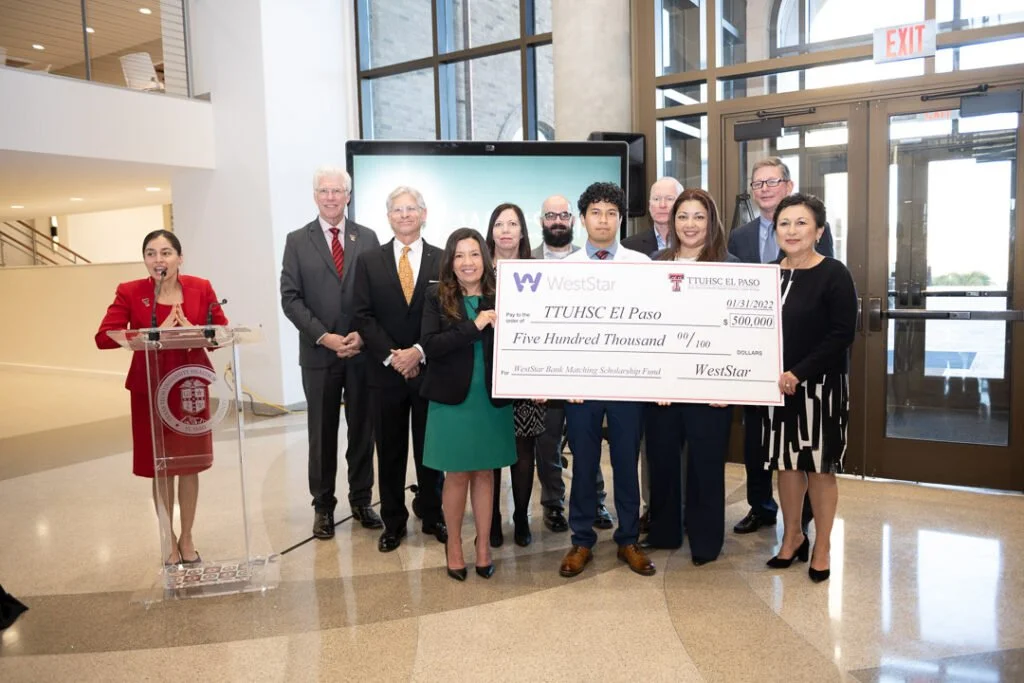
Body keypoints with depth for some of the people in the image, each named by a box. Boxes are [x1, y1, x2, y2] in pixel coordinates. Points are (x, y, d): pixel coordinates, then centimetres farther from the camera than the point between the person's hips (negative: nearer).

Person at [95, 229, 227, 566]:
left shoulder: (201, 288, -2)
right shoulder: (129, 292, -5)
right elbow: (104, 337, -14)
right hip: (150, 389, -1)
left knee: (190, 463, 10)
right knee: (160, 467, 7)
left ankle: (187, 539, 26)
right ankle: (169, 540, 25)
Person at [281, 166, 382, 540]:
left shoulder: (367, 238, 6)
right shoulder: (297, 240, 3)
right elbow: (290, 298, -3)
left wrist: (362, 335, -10)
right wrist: (325, 337, -13)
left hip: (363, 350, 1)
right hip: (318, 353, -1)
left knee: (362, 429, 9)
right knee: (322, 432, 8)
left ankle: (361, 500, 23)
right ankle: (323, 505, 21)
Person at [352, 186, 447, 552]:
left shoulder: (443, 260, 2)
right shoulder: (369, 261, 5)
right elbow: (364, 316, -1)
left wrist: (418, 352, -14)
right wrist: (391, 356, -13)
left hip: (429, 369, -1)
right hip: (386, 370, 1)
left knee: (430, 447, 10)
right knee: (390, 451, 9)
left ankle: (432, 516, 26)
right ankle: (393, 522, 22)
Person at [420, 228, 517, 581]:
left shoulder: (500, 298, 1)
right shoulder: (437, 297, -2)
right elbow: (429, 345, -15)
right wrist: (474, 326, -21)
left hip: (492, 399, 1)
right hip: (452, 398, -1)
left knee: (485, 473, 12)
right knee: (457, 475, 8)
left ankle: (483, 544, 26)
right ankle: (454, 545, 27)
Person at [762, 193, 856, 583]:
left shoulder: (834, 274, -9)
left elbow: (842, 335, -14)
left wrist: (799, 373, -21)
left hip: (820, 386, -4)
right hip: (777, 385, 4)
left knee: (819, 465, 6)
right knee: (786, 462, 12)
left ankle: (822, 547, 23)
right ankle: (792, 536, 30)